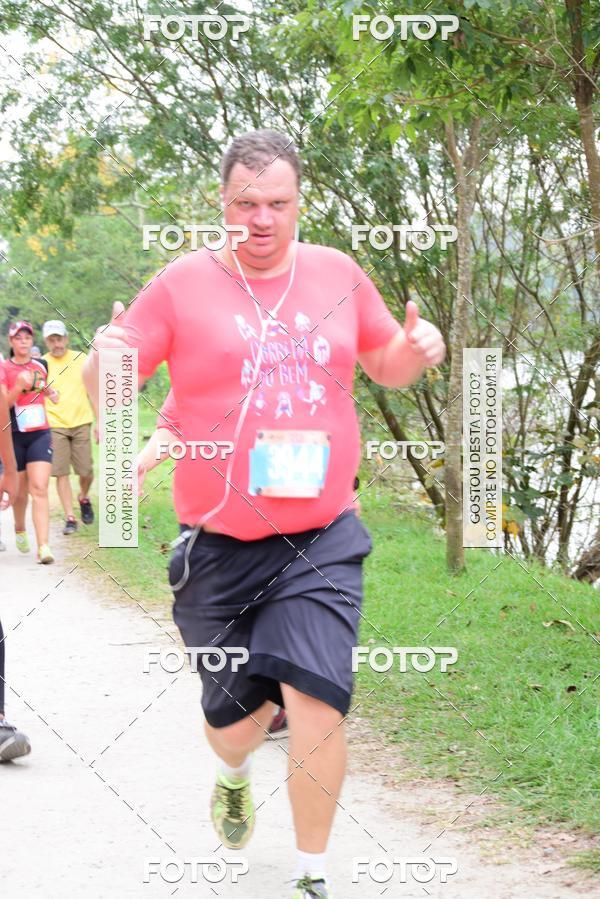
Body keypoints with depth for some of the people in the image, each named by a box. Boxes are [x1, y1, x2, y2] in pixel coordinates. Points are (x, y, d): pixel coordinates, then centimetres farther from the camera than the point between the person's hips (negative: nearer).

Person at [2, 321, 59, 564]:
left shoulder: (40, 367, 9)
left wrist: (50, 393, 9)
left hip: (40, 434, 2)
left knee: (40, 489, -13)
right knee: (20, 491, 11)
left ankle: (43, 546, -21)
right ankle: (19, 530, 41)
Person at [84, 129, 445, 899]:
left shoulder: (338, 274, 6)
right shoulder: (182, 284, -2)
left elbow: (387, 365, 20)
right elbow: (104, 384, -1)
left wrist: (417, 350, -4)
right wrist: (105, 362, -25)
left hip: (321, 544, 1)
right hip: (218, 548, 0)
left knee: (315, 698, -16)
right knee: (236, 717, 9)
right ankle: (234, 775, 49)